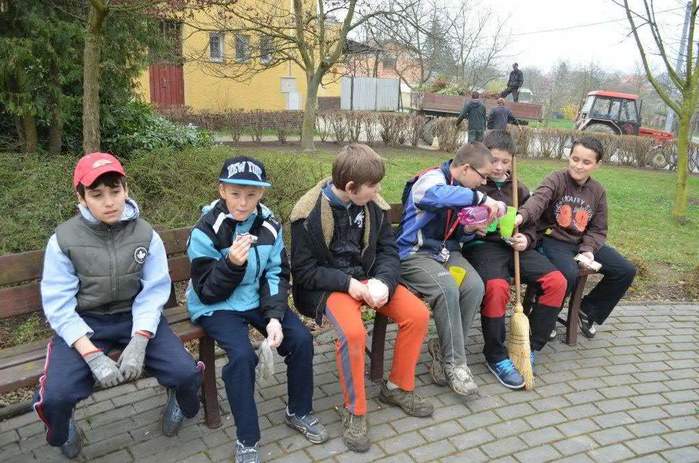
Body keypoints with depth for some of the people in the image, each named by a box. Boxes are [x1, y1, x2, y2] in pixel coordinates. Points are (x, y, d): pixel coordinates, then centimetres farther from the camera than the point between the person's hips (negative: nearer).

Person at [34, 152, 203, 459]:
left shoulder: (146, 235, -7)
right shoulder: (63, 240, -10)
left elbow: (153, 293, -10)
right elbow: (59, 306, -12)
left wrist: (138, 343, -25)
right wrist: (92, 355, -23)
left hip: (135, 318, 1)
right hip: (84, 323, 0)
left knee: (187, 373, -18)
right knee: (56, 395, -23)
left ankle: (180, 402, 23)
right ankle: (63, 433, 17)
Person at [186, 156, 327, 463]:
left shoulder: (269, 225, -5)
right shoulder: (205, 232, -17)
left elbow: (276, 275, -1)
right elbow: (207, 292, -16)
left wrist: (274, 317, -16)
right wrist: (232, 263, -33)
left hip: (257, 300, 4)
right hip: (216, 306, -4)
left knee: (301, 339, -12)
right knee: (242, 355, -28)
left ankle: (298, 412, 14)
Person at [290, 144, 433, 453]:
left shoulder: (374, 205, -2)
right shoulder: (310, 213, -17)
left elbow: (388, 251, 2)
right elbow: (303, 270, -13)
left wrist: (383, 282, -19)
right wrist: (347, 283, -24)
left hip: (367, 278, 5)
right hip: (329, 285, -5)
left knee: (418, 314, -12)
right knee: (353, 332, -33)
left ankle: (398, 387, 11)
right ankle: (354, 411, -9)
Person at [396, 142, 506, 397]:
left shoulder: (462, 189, 13)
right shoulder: (433, 178, -13)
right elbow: (434, 195, -41)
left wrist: (469, 230, -2)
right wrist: (480, 198, -35)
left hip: (447, 251, 7)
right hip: (415, 252, -7)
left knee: (474, 286, -21)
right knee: (447, 290, -31)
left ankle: (444, 348, -5)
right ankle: (454, 362, -14)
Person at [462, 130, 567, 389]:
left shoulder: (518, 190, 20)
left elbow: (530, 225, 23)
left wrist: (526, 239, 1)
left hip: (513, 246, 6)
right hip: (482, 245, -6)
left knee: (557, 281, -15)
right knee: (497, 286, -35)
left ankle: (530, 348, -1)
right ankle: (496, 357, -14)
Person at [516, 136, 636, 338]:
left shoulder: (598, 191, 5)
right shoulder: (556, 180, -10)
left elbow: (598, 229, 7)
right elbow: (539, 199, -33)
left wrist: (588, 250, -13)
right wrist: (522, 215, -56)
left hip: (584, 243, 6)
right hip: (554, 240, -6)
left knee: (626, 271, -2)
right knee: (570, 274, -33)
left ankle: (589, 310, 20)